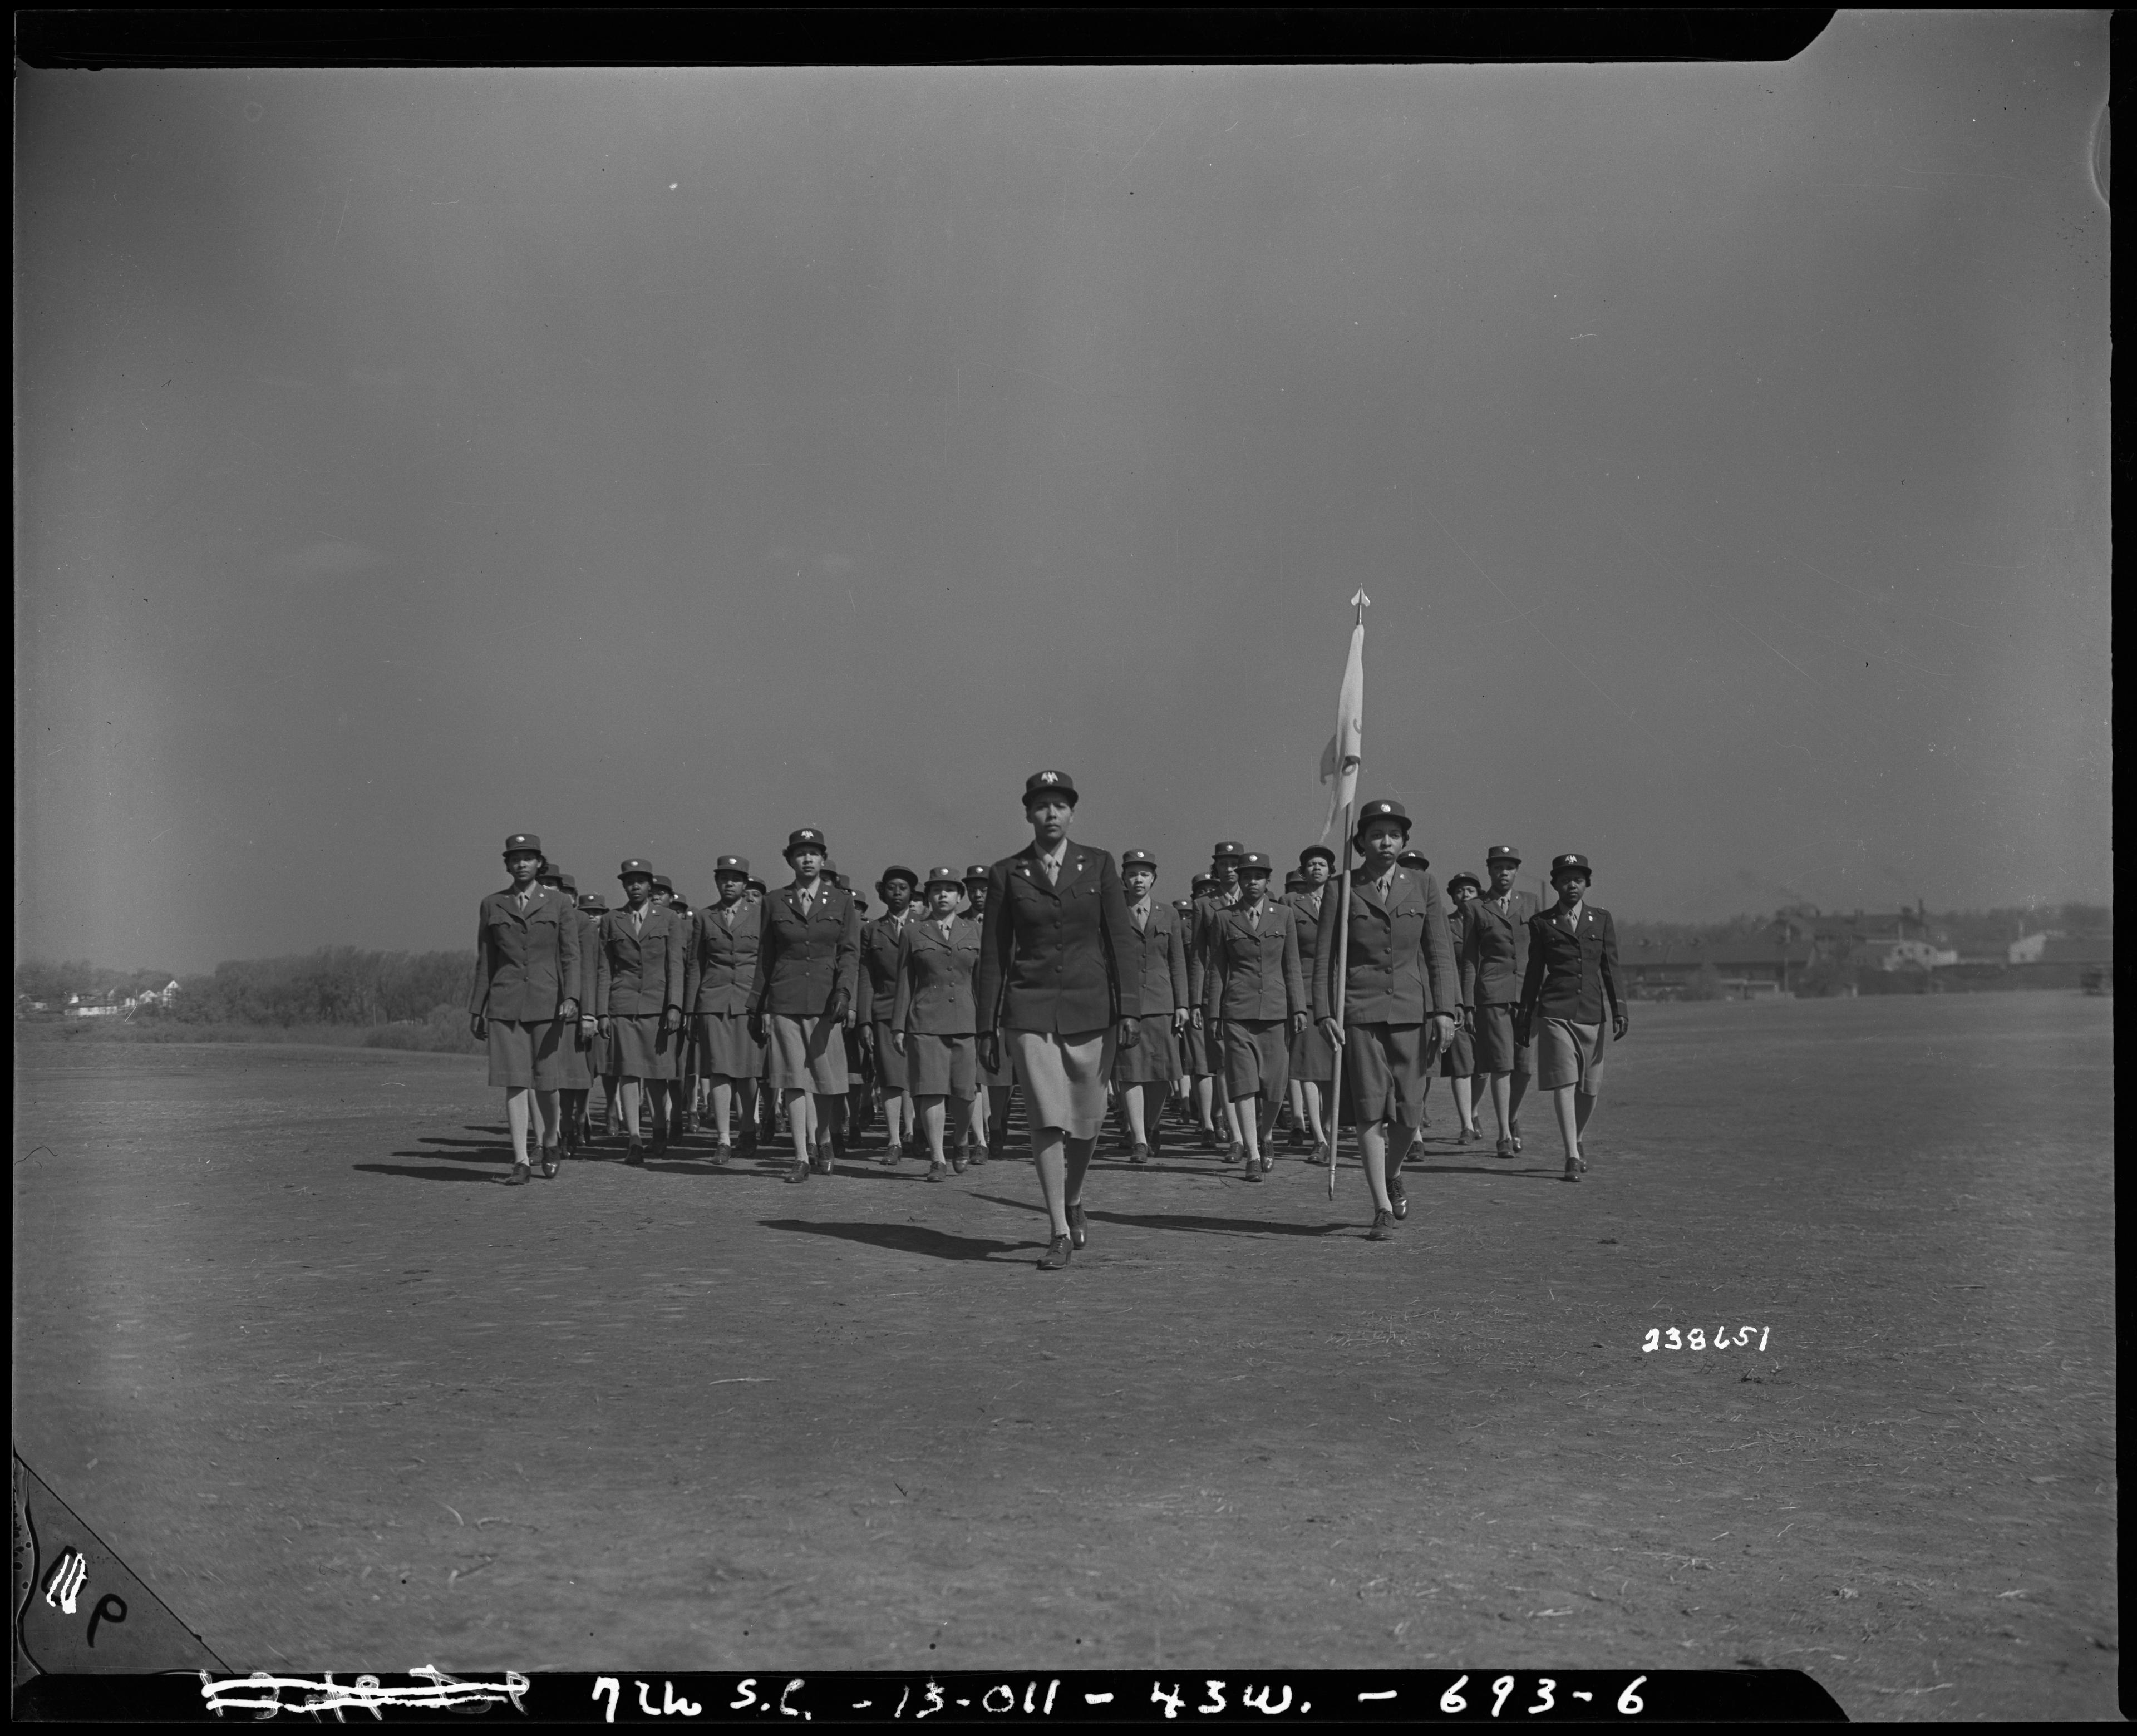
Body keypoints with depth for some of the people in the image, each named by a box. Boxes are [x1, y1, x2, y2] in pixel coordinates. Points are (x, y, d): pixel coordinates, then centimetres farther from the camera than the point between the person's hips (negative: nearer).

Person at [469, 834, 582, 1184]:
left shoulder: (557, 903, 5)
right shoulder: (492, 905, 9)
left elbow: (571, 956, 1)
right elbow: (484, 961, 11)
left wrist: (570, 998, -13)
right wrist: (477, 1010, 9)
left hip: (547, 1002, -1)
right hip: (505, 1004, 1)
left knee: (546, 1083, 2)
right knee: (514, 1082, -4)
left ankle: (550, 1142, 29)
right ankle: (521, 1162, -3)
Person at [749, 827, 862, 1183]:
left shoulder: (842, 902, 7)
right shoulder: (775, 903, 9)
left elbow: (850, 953, 0)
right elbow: (764, 958, 13)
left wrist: (844, 992, -17)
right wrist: (755, 1008, 11)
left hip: (827, 1002, -1)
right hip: (785, 1002, 1)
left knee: (827, 1078, 3)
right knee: (793, 1079, -2)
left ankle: (825, 1140, 27)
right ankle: (803, 1158, 1)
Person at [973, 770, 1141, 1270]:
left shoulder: (1098, 865, 4)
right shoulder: (1006, 874, 3)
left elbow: (1121, 940, 2)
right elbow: (993, 954, 6)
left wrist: (1129, 1008, -7)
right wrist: (987, 1026, 4)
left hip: (1091, 1007, 1)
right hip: (1031, 1009, -1)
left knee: (1087, 1117, 8)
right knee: (1048, 1118, -9)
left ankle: (1074, 1201, 35)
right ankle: (1060, 1233, -2)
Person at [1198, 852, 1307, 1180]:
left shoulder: (1284, 915, 8)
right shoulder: (1223, 919, 5)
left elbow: (1292, 966, 8)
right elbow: (1216, 969, 7)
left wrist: (1299, 1008, 1)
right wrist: (1212, 1013, 2)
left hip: (1276, 1009, 1)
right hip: (1238, 1011, -1)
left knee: (1275, 1086, 1)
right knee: (1244, 1084, -9)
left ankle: (1261, 1143, 26)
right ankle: (1252, 1156, -8)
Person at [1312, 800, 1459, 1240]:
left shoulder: (1424, 887, 7)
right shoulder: (1342, 891, 3)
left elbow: (1439, 953, 5)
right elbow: (1323, 957, 3)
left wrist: (1444, 1009, -3)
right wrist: (1324, 1013, -5)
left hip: (1411, 1010, 2)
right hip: (1359, 1011, -2)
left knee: (1408, 1111, 3)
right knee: (1371, 1110, -6)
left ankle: (1391, 1174, 33)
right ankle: (1383, 1208, -1)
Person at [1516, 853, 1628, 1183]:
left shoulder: (1602, 920, 10)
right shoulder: (1541, 923, 6)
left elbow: (1611, 969, 9)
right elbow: (1534, 972, 11)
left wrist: (1619, 1010, 1)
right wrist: (1524, 1016, 12)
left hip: (1593, 1013, 2)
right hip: (1555, 1012, -2)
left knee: (1590, 1088, 8)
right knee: (1564, 1083, -11)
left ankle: (1576, 1140, 33)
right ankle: (1573, 1157, -11)